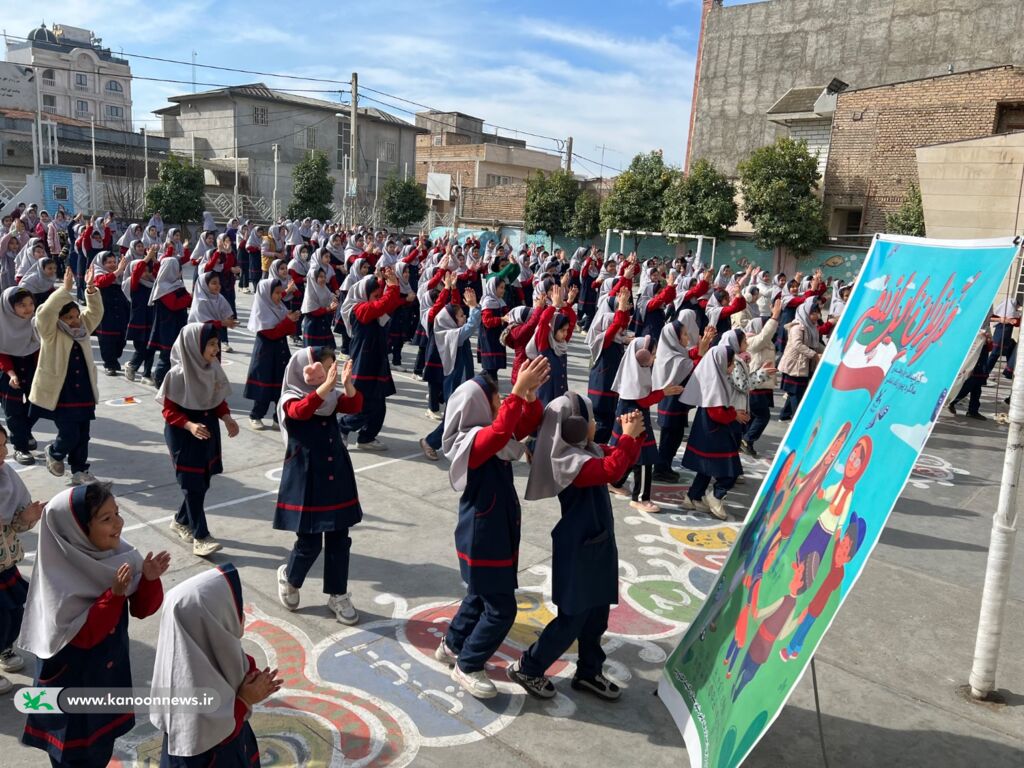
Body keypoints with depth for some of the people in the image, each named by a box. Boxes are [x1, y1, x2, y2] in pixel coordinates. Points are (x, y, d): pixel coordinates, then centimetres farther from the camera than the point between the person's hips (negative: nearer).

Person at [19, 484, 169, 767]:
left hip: (110, 670, 6)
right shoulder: (59, 579, -27)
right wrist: (114, 594, -35)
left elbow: (141, 609, -5)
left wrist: (150, 579, -24)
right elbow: (82, 636, -26)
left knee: (101, 745, 25)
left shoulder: (114, 553, -11)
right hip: (72, 682, -5)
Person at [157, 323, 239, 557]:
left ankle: (181, 521, 36)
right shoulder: (178, 375, -20)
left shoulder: (212, 368, -1)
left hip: (208, 432, 7)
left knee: (203, 483, 14)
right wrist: (190, 425, -29)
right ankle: (200, 537, 6)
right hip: (184, 436, -7)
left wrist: (226, 417, -8)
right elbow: (169, 411, -15)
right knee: (194, 485, -2)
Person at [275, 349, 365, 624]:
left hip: (337, 479, 5)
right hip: (305, 482, -5)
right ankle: (289, 577, 34)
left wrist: (347, 384, -29)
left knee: (339, 540, 9)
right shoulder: (290, 400, -12)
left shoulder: (331, 397, 5)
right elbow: (302, 410, -34)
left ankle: (338, 595, 24)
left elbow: (355, 405, -10)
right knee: (309, 543, 2)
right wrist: (326, 385, -47)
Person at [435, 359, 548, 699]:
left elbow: (527, 424, 5)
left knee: (480, 597, 25)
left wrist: (530, 393, -12)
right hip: (482, 541, -10)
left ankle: (452, 646, 43)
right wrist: (519, 390, -45)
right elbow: (501, 431, -45)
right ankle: (467, 667, 15)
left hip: (493, 535, 10)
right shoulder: (473, 442, -24)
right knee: (501, 609, -1)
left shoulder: (488, 437, 3)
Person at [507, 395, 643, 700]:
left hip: (596, 544, 9)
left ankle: (589, 672, 35)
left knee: (597, 615, 18)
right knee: (572, 619, 2)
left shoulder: (588, 450, 4)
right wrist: (628, 436, -28)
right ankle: (527, 669, 18)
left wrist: (630, 435, -4)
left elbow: (623, 459, 14)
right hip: (577, 550, -9)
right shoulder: (569, 461, -25)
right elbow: (611, 471, -39)